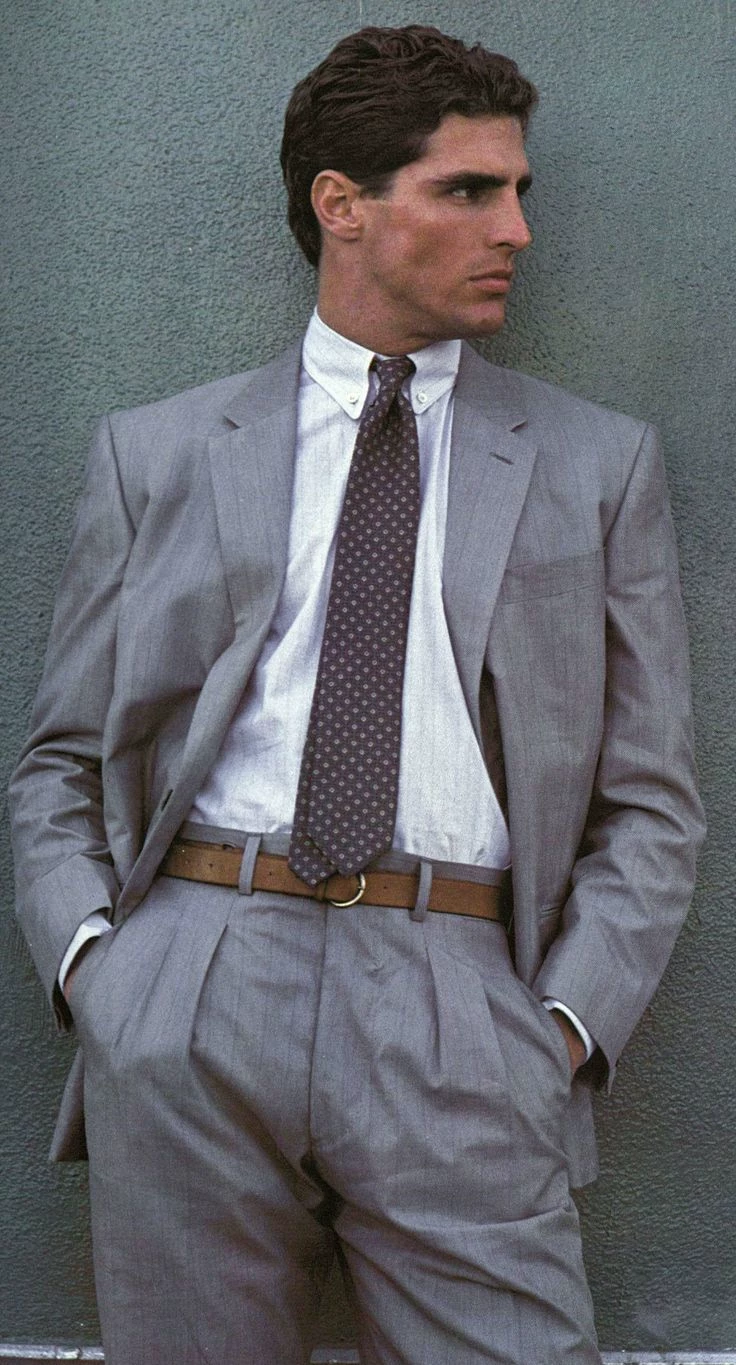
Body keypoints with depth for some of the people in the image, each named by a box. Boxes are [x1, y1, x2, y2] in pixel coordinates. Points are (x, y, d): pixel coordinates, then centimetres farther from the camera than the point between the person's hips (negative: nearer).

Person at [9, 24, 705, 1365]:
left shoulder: (598, 465, 12)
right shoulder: (156, 452, 12)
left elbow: (649, 802, 10)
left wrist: (566, 1021, -3)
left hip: (458, 1020, 0)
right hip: (187, 1003, 1)